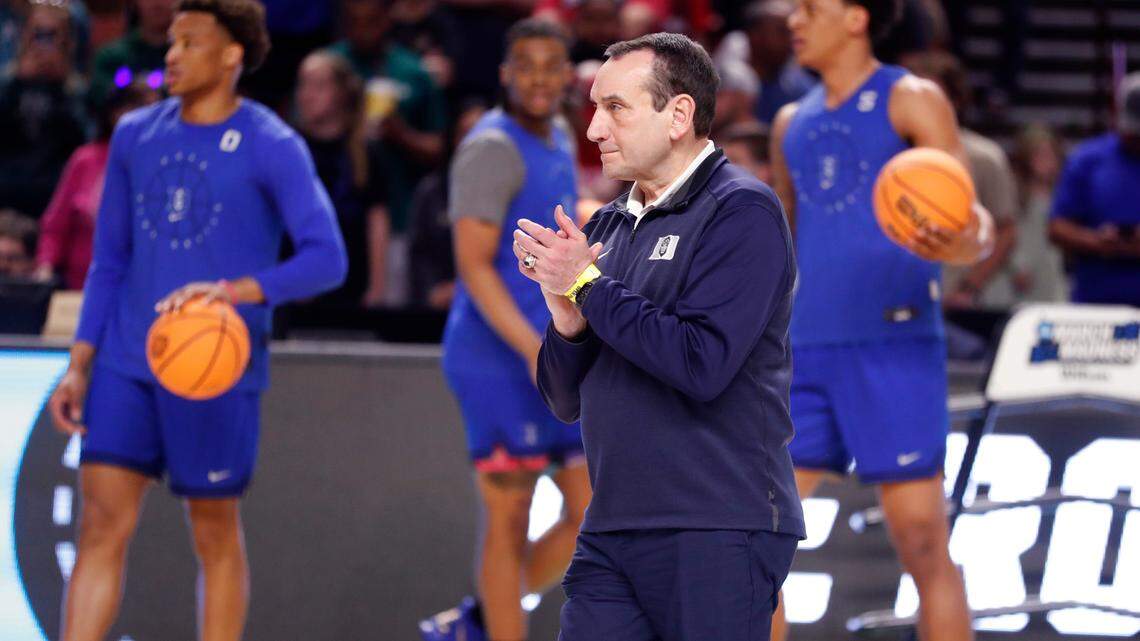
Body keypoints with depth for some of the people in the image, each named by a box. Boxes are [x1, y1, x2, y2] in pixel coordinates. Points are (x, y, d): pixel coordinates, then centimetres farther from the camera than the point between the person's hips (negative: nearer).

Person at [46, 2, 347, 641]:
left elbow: (327, 259, -14)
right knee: (102, 523, -4)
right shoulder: (136, 136, 9)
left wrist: (234, 291, -28)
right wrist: (79, 367, 7)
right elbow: (109, 262, 14)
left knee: (216, 535, 5)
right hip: (128, 368, 4)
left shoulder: (273, 148, -7)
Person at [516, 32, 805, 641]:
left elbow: (702, 366, -20)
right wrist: (565, 309, -5)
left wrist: (587, 285, -11)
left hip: (716, 536, -7)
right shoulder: (609, 225, 15)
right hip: (609, 534, 7)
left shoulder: (741, 212, -7)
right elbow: (566, 401, 15)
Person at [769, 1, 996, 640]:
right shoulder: (793, 124, 17)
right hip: (808, 349, 7)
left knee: (924, 546, -6)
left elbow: (975, 219, -10)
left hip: (893, 347, -6)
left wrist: (966, 245, -32)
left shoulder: (911, 101, -2)